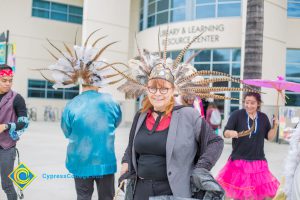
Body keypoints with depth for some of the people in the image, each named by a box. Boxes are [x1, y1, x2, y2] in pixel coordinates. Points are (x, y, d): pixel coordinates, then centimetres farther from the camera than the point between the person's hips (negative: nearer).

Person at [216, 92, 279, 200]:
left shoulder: (263, 117, 3)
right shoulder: (237, 114, -7)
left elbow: (269, 137, 6)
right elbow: (225, 133, -10)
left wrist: (274, 126, -11)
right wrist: (231, 133, -32)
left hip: (258, 161, 3)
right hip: (238, 159, -2)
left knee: (261, 191, 7)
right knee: (233, 190, 5)